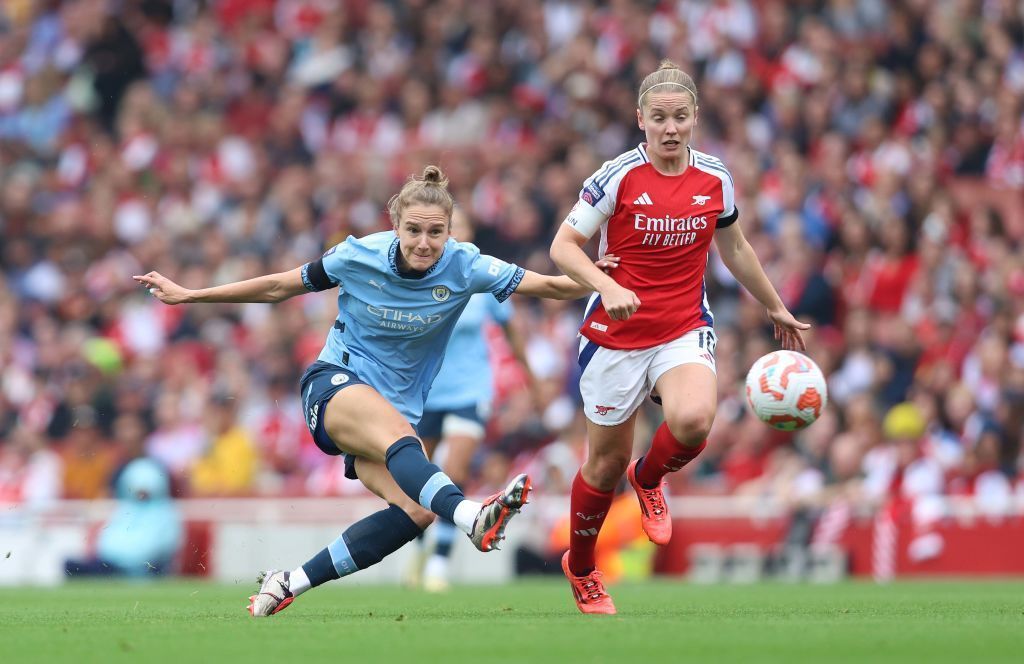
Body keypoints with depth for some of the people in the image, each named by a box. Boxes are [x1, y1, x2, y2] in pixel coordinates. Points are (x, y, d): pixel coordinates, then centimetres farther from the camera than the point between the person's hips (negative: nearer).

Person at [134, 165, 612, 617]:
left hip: (396, 407, 4)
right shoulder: (360, 256, -11)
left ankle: (287, 584, -14)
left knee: (416, 511, -24)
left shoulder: (463, 267, -9)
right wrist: (186, 295, 6)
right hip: (335, 385, -4)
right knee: (399, 434, -39)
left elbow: (551, 286, -12)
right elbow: (278, 287, 3)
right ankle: (472, 518, -66)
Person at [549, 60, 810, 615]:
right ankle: (580, 568, 33)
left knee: (694, 420, -29)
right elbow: (563, 246, -9)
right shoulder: (619, 176, -10)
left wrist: (776, 309, 26)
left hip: (685, 330, 2)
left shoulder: (714, 179, 0)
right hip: (615, 335, -2)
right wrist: (607, 287, -26)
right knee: (607, 462, 6)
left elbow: (733, 248, 17)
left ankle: (648, 479, 7)